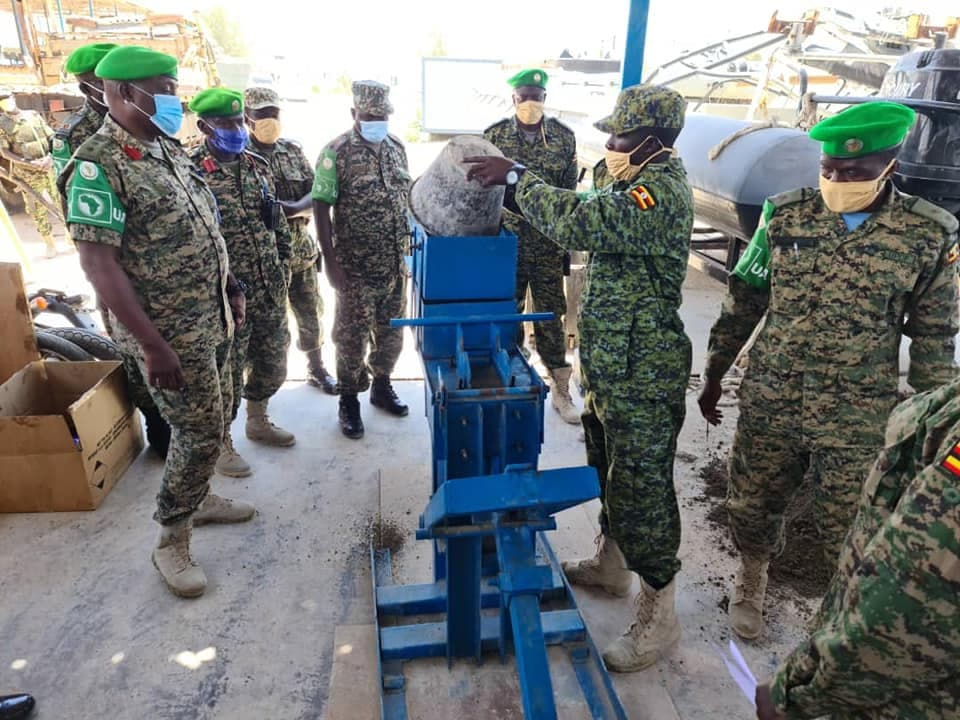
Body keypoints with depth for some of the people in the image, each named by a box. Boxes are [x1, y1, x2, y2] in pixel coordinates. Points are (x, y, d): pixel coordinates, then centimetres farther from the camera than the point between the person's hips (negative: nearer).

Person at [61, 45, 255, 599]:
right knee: (200, 431, -2)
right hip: (170, 332, -8)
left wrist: (230, 288, 15)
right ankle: (172, 542, 17)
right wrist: (154, 346, -23)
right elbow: (99, 264, -21)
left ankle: (198, 498, 39)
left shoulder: (171, 150, 9)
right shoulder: (98, 166, -16)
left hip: (212, 319, 8)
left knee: (215, 419, 18)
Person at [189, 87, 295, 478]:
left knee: (272, 362, 16)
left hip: (269, 291, 6)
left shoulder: (258, 167, 10)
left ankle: (257, 421, 39)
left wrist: (282, 270, 10)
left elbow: (279, 225, 16)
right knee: (226, 371, 4)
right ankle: (221, 442, 22)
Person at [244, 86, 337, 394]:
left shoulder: (294, 150, 8)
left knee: (311, 316, 15)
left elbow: (317, 195, 1)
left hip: (300, 253, 4)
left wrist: (295, 208, -19)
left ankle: (316, 369, 35)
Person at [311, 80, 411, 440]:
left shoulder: (397, 147, 7)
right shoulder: (336, 152, -9)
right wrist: (330, 262, -15)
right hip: (356, 267, -5)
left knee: (391, 331, 15)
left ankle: (381, 386, 34)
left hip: (395, 264, 5)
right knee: (352, 335, 5)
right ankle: (349, 401, 21)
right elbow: (321, 208, -10)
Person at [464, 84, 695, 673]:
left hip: (644, 374, -10)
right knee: (610, 469, 22)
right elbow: (588, 211, 15)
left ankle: (660, 617, 17)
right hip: (612, 364, 10)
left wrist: (516, 175, -21)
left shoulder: (661, 188, -20)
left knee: (642, 486, 0)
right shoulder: (640, 181, 13)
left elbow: (580, 223, -32)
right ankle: (611, 565, 43)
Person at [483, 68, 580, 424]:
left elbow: (570, 193, 5)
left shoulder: (564, 137, 2)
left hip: (549, 246, 1)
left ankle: (561, 390, 18)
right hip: (506, 245, 0)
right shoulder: (494, 135, -1)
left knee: (550, 316, 7)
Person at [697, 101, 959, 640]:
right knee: (751, 506, 15)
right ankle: (752, 579, 45)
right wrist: (714, 376, 9)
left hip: (859, 420, -1)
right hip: (768, 404, 2)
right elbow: (743, 303, 5)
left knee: (853, 535, 8)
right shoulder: (786, 216, -2)